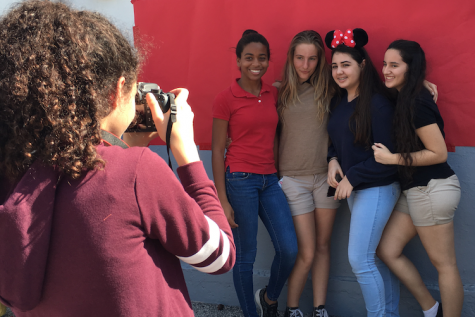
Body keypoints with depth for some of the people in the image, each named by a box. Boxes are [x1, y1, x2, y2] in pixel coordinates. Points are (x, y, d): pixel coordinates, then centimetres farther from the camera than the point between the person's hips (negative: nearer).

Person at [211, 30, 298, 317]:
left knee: (289, 249, -2)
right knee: (246, 255, 3)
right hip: (240, 180, -5)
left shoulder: (273, 94, 8)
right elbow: (217, 150, -5)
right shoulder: (226, 99, -6)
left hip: (270, 180, 5)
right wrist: (223, 200, -9)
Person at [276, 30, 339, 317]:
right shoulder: (281, 91, 1)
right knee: (307, 252, -3)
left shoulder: (329, 88, 2)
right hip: (293, 178, -2)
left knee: (323, 246, 10)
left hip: (326, 175, 2)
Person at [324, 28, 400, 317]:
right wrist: (333, 160, -2)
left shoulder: (377, 104, -16)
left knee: (359, 259, -7)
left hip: (377, 188, -8)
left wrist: (352, 178, -15)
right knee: (375, 255, 14)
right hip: (353, 188, 8)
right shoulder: (338, 102, 8)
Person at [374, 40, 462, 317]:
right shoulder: (404, 99, 10)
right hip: (416, 189, 10)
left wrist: (391, 158, -14)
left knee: (444, 263, 2)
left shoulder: (417, 104, -17)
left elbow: (439, 153, -18)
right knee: (388, 250, 12)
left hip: (433, 190, -10)